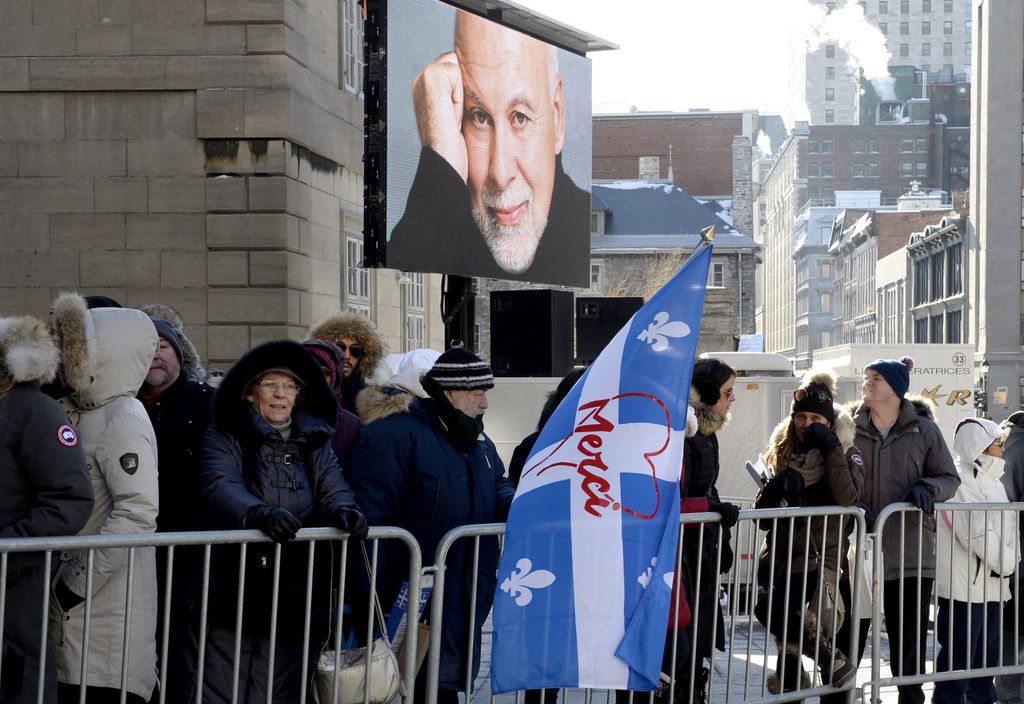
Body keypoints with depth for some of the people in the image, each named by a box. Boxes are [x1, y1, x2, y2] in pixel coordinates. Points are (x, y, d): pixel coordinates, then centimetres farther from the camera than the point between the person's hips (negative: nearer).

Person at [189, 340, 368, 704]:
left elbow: (333, 489, 4)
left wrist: (343, 511, -20)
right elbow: (219, 489, -13)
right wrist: (259, 513, -33)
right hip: (234, 595, -3)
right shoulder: (225, 437, 4)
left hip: (298, 598, 3)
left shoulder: (315, 441, 15)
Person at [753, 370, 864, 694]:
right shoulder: (783, 454, 13)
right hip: (780, 552, 5)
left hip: (820, 555, -5)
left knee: (773, 609, -24)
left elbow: (847, 497, -20)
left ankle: (834, 664, -4)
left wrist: (831, 448, -18)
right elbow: (762, 514, 11)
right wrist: (774, 490, -11)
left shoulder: (846, 454, 1)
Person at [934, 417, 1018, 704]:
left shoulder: (992, 481, 18)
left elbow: (1008, 526, 17)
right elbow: (977, 532, -19)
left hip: (992, 586, 10)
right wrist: (1006, 563, -9)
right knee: (958, 660, -5)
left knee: (987, 658, 15)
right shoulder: (959, 481, -14)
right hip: (964, 586, -10)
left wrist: (1011, 558, 1)